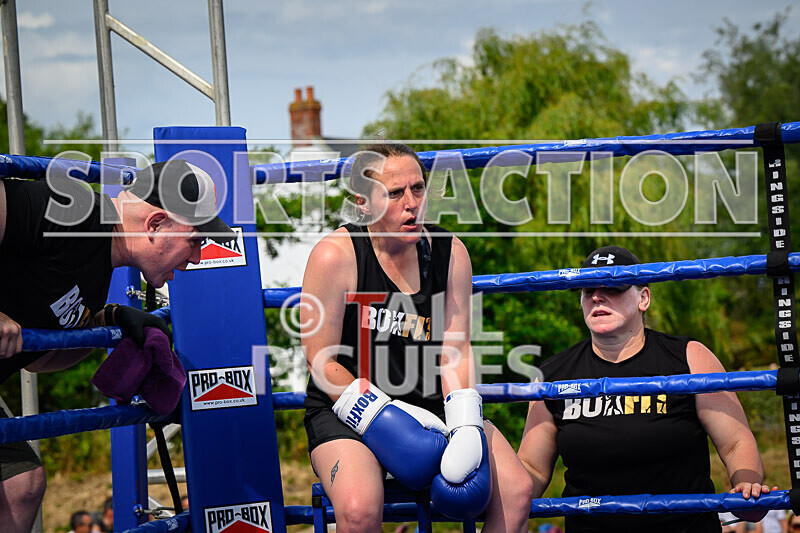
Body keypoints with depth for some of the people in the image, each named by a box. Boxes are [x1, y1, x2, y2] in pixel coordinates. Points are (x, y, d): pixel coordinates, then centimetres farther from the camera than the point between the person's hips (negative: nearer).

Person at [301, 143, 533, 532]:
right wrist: (386, 422, -20)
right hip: (346, 411, -4)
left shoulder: (449, 252, 1)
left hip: (432, 403, 4)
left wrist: (465, 430, -16)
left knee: (517, 490, -14)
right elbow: (322, 361, -12)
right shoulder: (335, 256, -13)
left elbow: (456, 350, -1)